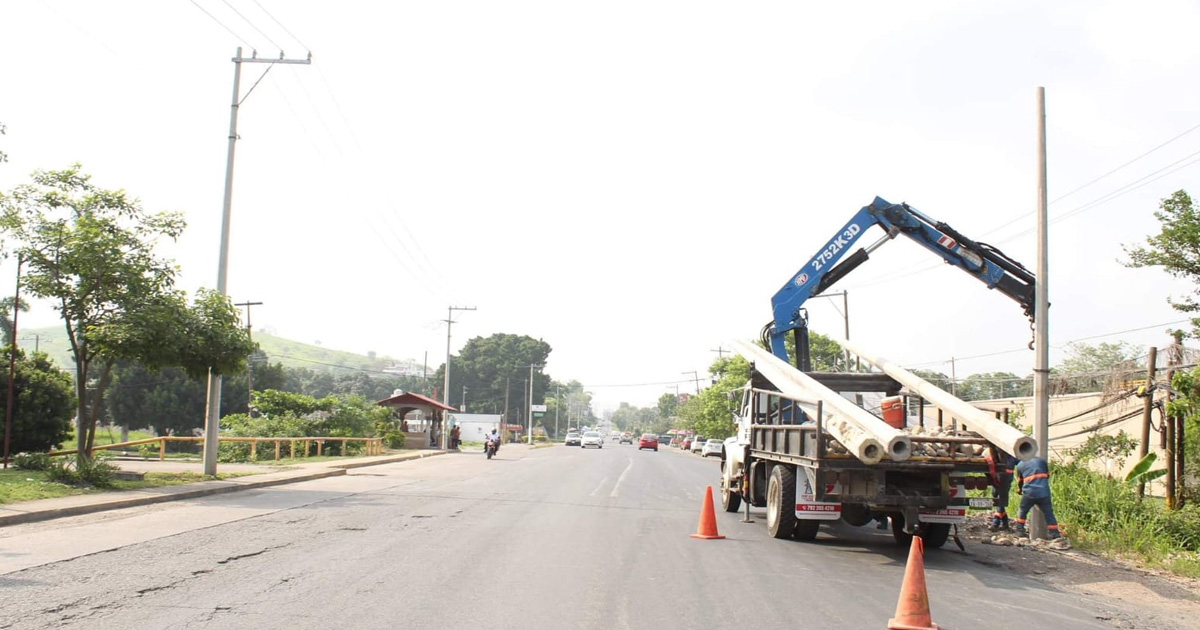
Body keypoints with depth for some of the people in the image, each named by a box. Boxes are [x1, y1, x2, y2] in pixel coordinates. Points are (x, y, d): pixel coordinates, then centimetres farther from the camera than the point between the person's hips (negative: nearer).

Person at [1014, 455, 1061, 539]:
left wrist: (1019, 490, 45)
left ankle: (1020, 531, 18)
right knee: (1049, 514, 7)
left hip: (1029, 493, -1)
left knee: (1022, 511, 19)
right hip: (1044, 493, 1)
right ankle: (1055, 534, 3)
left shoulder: (1020, 465, 13)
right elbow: (1047, 475, 24)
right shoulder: (1042, 461, 14)